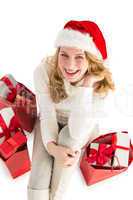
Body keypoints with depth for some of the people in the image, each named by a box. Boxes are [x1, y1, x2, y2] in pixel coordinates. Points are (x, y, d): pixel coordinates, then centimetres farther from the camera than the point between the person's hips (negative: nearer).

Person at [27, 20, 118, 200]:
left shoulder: (103, 85, -33)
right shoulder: (44, 70, -30)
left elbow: (77, 134, -38)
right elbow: (47, 115, -19)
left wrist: (86, 87, -46)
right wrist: (52, 146, -37)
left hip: (84, 127, 0)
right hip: (51, 123, 0)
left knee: (68, 137, -33)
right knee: (39, 179, -21)